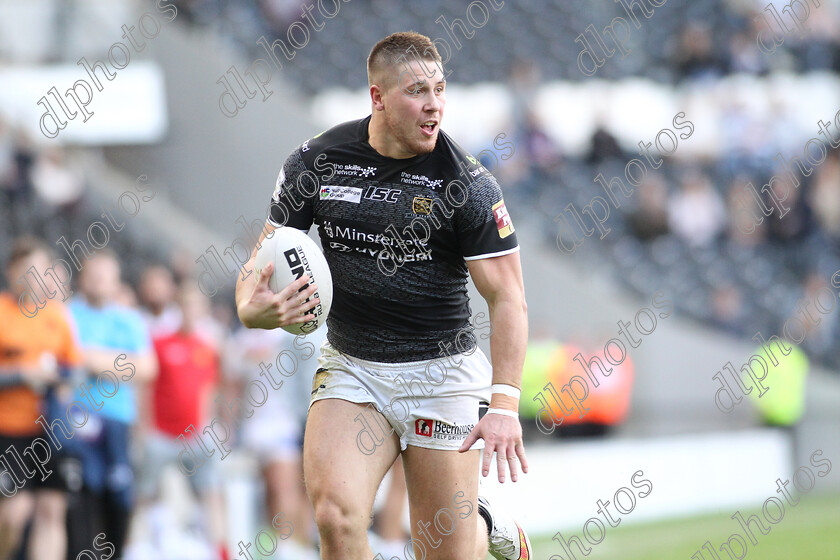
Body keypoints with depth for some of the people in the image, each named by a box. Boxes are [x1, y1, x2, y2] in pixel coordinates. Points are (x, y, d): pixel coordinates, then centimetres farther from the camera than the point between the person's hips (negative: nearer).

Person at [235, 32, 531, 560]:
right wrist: (252, 308, -18)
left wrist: (505, 404, -23)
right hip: (349, 367, 2)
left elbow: (508, 299, -11)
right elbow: (266, 258, 6)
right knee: (337, 518, -22)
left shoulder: (468, 183, -11)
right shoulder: (316, 161, -4)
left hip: (442, 372, -2)